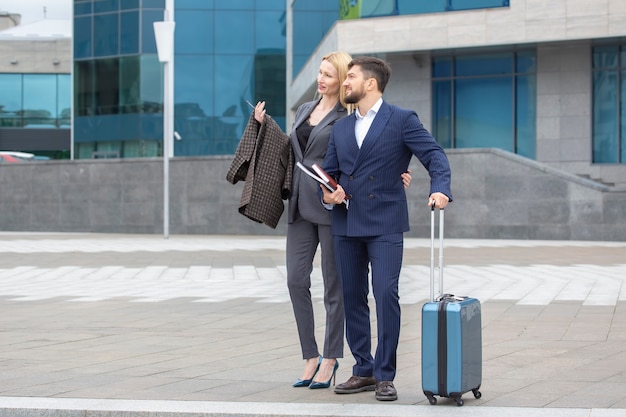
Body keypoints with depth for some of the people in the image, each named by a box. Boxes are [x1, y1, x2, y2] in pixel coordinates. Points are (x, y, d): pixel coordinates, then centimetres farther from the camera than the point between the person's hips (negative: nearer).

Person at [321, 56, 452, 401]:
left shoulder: (402, 120, -1)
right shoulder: (341, 128, 16)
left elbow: (435, 156, -8)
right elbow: (329, 172, 17)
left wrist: (440, 189, -26)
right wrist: (328, 194, -5)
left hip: (385, 224, -6)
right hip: (346, 224, 6)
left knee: (386, 294, -12)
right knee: (352, 297, 7)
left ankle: (385, 375, -4)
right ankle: (364, 371, 17)